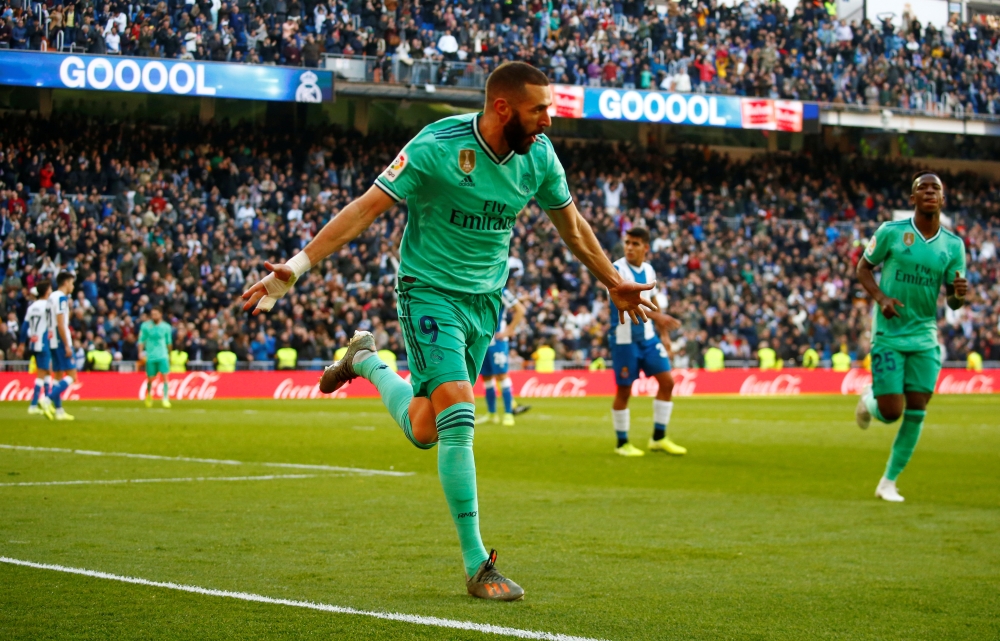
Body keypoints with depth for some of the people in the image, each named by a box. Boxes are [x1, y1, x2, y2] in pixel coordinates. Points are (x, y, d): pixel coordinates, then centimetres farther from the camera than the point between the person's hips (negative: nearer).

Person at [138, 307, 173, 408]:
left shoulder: (166, 327, 1)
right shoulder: (145, 326, -2)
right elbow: (141, 340, 3)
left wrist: (169, 354, 21)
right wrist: (141, 353, -8)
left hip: (163, 356, 0)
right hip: (150, 357, 0)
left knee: (165, 377, -13)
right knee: (150, 379, 7)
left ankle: (166, 399, -13)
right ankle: (149, 395, 35)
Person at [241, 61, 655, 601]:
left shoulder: (538, 155, -2)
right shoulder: (437, 147, -19)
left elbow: (571, 224, 15)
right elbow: (366, 208, -19)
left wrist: (613, 284, 23)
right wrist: (295, 268, -26)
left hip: (485, 298, 6)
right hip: (430, 289, -6)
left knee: (424, 430, 7)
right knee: (458, 417, -19)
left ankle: (365, 361, 37)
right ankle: (477, 565, -12)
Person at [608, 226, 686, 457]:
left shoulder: (649, 270, 7)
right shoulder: (617, 270, -15)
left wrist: (664, 334, 12)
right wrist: (657, 316, -39)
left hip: (648, 337, 6)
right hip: (624, 339, -6)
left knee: (667, 381, 2)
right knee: (624, 391, 0)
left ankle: (658, 438, 12)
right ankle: (622, 443, 15)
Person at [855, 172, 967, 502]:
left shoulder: (953, 245, 3)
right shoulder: (891, 232, -7)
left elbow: (953, 301, 6)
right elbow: (863, 268, 3)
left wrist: (960, 293, -19)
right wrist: (881, 298, -15)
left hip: (924, 336, 3)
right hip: (888, 334, -3)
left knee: (916, 412, -3)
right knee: (891, 412, -9)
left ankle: (888, 483, 12)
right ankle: (869, 400, 29)